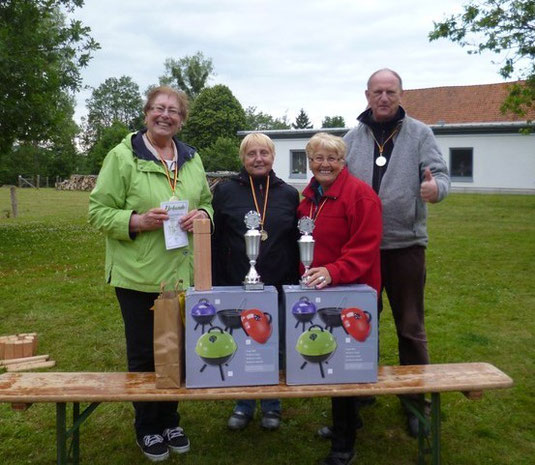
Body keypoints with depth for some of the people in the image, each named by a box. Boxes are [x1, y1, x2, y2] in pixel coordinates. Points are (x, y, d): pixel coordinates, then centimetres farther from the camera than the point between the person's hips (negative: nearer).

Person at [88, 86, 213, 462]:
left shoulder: (192, 159, 10)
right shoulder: (122, 156, -5)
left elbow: (207, 203, 17)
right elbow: (99, 211, -6)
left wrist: (202, 215, -6)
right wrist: (138, 221, -22)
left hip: (184, 274, 4)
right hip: (139, 275, -4)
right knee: (144, 354, 9)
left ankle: (170, 420, 35)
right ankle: (148, 428, 29)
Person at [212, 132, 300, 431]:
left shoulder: (289, 194, 5)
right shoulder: (225, 192, 0)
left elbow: (297, 242, 7)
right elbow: (214, 241, 0)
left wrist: (297, 283, 4)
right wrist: (217, 284, -5)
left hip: (279, 288, 1)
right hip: (236, 287, 0)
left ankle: (272, 406, 31)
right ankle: (244, 406, 30)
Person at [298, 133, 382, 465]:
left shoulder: (360, 194, -12)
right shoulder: (309, 197, 11)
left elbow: (365, 247, -19)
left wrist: (333, 272, -32)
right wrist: (307, 278, 5)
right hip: (317, 292, 7)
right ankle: (346, 422, 37)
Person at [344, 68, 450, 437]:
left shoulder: (419, 133, 2)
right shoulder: (352, 138, 8)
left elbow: (440, 173, -6)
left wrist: (436, 187, -29)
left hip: (406, 243, -2)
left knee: (410, 326, 8)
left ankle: (416, 397, 25)